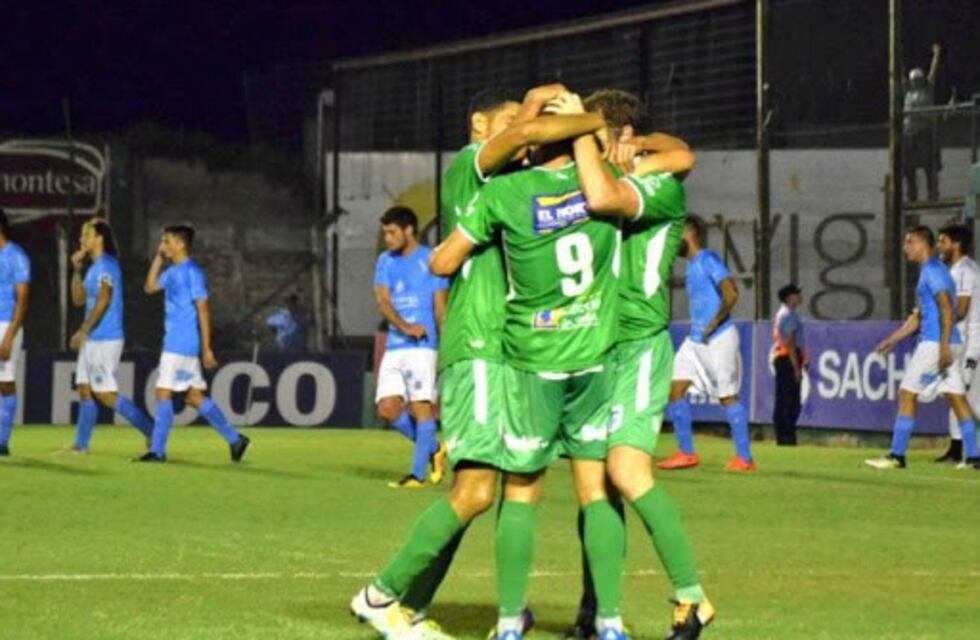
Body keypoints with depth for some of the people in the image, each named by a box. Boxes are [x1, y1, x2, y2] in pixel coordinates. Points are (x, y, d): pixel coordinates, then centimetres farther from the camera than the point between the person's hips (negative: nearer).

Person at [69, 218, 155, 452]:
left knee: (106, 394, -9)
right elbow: (78, 299, 21)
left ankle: (151, 431, -6)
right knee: (85, 389, 9)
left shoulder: (106, 266, -13)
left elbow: (103, 300, -23)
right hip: (92, 340, 10)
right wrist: (76, 269, 12)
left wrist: (84, 330, -24)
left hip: (105, 340, -10)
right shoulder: (94, 267, 16)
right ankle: (81, 444, 12)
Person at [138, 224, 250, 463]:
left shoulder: (192, 272, -13)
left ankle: (157, 450, -6)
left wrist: (206, 349, -17)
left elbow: (203, 310, -15)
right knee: (194, 396, 10)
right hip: (174, 342, 9)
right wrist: (158, 257, 14)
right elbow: (150, 287, 25)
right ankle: (234, 438, 14)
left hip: (181, 344, -9)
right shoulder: (173, 272, 14)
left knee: (164, 392, -8)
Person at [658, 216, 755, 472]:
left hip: (718, 339, -9)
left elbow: (731, 295, -21)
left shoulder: (709, 259, -12)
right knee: (674, 389, 2)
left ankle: (744, 457, 2)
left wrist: (712, 326, -17)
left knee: (727, 396, -4)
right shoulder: (692, 265, 16)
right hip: (696, 340, 9)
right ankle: (686, 453, 7)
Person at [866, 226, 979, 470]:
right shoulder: (928, 272, 21)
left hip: (935, 343, -10)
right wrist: (893, 339, 25)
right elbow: (918, 316, 28)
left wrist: (944, 346, -25)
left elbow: (947, 309, -19)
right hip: (944, 346, 10)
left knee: (906, 394, -5)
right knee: (956, 399, 6)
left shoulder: (933, 270, -9)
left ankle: (897, 456, -5)